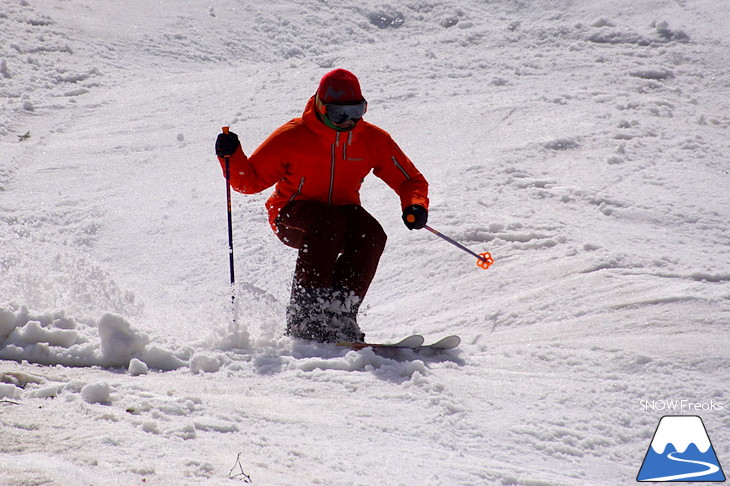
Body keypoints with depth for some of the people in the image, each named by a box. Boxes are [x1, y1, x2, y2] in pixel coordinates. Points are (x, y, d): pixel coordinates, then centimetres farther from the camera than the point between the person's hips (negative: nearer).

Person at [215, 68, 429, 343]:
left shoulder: (373, 140, -4)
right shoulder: (292, 137, -12)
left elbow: (411, 180, 3)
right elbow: (249, 181, -6)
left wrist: (415, 206, -19)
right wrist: (231, 158, -26)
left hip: (342, 210, 3)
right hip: (292, 216, -3)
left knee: (371, 236, -30)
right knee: (328, 223, -37)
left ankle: (339, 315, -29)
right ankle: (305, 312, -36)